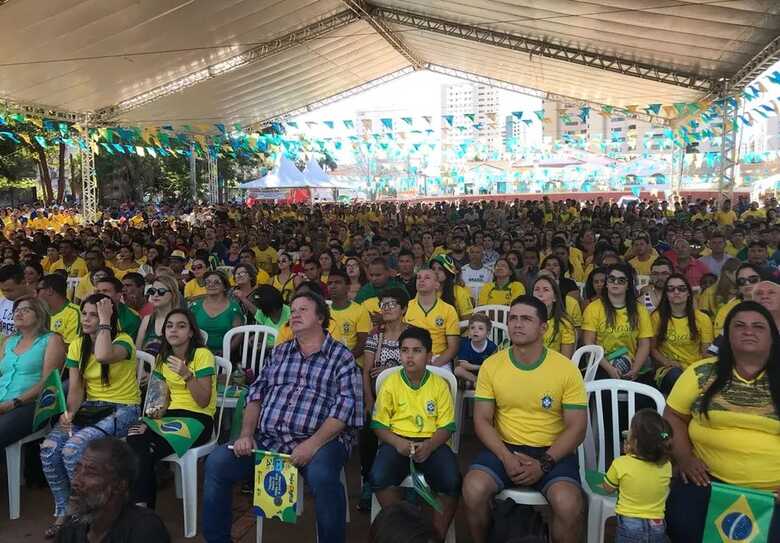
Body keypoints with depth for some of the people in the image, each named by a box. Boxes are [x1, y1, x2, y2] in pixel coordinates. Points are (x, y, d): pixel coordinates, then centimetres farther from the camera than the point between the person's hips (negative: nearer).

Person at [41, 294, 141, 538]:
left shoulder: (123, 340, -10)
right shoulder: (77, 345, 9)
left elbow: (103, 355, -35)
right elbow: (75, 388, 5)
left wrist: (105, 320, -22)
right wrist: (69, 413, -15)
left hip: (121, 410, -6)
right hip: (90, 408, 6)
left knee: (73, 449, -27)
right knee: (49, 449, -19)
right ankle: (63, 513, 1)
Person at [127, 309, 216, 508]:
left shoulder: (202, 355, -8)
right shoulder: (162, 358, 13)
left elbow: (203, 402, -13)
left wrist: (187, 375, -25)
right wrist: (159, 410, -2)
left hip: (199, 418, -6)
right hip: (172, 414, 6)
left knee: (147, 452, -28)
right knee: (134, 438, -26)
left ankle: (142, 506, -9)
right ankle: (140, 504, -15)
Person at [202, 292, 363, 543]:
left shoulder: (341, 356, 2)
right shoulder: (279, 352, 19)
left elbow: (345, 406, -9)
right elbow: (256, 393, 15)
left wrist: (312, 445, -19)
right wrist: (246, 435, -2)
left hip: (319, 439, -5)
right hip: (267, 438, 5)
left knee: (321, 476, -35)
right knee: (217, 462, -12)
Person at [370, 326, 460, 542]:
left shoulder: (440, 384, 4)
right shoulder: (390, 383, 4)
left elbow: (446, 426, 2)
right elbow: (379, 425, 4)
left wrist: (429, 445, -18)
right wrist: (397, 442, -16)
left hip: (432, 443, 0)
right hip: (397, 442, 0)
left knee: (452, 482, -29)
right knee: (378, 477, -30)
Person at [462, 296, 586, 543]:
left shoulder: (566, 369, -6)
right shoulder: (491, 365, -1)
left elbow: (577, 427, -5)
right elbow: (482, 420, 0)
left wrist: (544, 463, -17)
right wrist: (506, 457, -16)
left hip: (553, 451, -1)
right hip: (504, 448, 2)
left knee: (568, 505, -29)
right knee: (473, 490, -24)